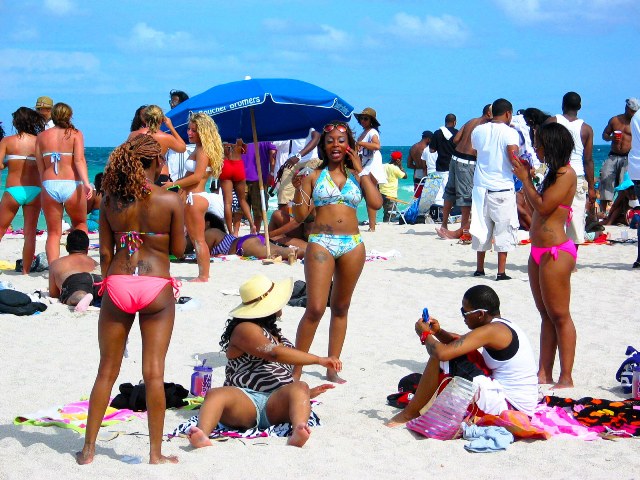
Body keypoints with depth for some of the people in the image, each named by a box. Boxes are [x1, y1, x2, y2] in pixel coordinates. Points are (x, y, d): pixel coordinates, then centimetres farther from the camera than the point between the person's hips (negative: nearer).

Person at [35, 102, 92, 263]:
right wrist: (86, 183, -19)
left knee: (53, 232, 8)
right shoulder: (75, 134, 2)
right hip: (71, 185, -2)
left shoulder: (42, 136, 9)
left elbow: (40, 166, 7)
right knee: (80, 223, 20)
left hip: (49, 185, 2)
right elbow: (79, 160, -12)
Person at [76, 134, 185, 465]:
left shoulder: (110, 200, 2)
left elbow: (105, 252, 5)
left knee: (107, 370, 12)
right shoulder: (170, 201, -5)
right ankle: (156, 452, 7)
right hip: (156, 288, -2)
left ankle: (88, 448, 16)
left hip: (117, 285, 2)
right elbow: (178, 249, 0)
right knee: (154, 372, 3)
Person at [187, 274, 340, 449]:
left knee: (299, 388, -29)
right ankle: (202, 435, -66)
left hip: (277, 403, 5)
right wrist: (319, 360, -15)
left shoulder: (272, 332, 32)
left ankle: (298, 433, -60)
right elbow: (274, 354, -13)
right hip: (244, 400, -5)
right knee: (216, 394, -36)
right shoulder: (245, 329, 3)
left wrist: (306, 393, 21)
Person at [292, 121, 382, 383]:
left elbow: (376, 203, -7)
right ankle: (296, 369, -5)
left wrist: (362, 170, -3)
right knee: (315, 309, -12)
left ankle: (332, 367, 18)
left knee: (340, 307, 11)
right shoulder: (314, 175, 6)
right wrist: (299, 187, -11)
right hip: (321, 243, -3)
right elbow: (300, 214, 3)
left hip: (352, 244, 3)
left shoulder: (359, 175, 11)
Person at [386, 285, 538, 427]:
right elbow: (459, 343, 22)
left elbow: (443, 353, -26)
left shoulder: (491, 331, -19)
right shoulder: (502, 325, 11)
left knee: (439, 358, -11)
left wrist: (425, 335, -6)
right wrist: (438, 331, 4)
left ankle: (409, 414, 2)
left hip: (507, 405, -10)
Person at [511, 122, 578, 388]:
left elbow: (543, 206, -19)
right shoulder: (553, 173, 16)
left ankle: (566, 378, -3)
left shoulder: (566, 174, -13)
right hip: (539, 251, 10)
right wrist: (526, 176, 13)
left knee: (559, 316, -6)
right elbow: (538, 206, 17)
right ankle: (544, 373, 14)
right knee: (546, 315, 11)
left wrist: (525, 179, -7)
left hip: (555, 251, -10)